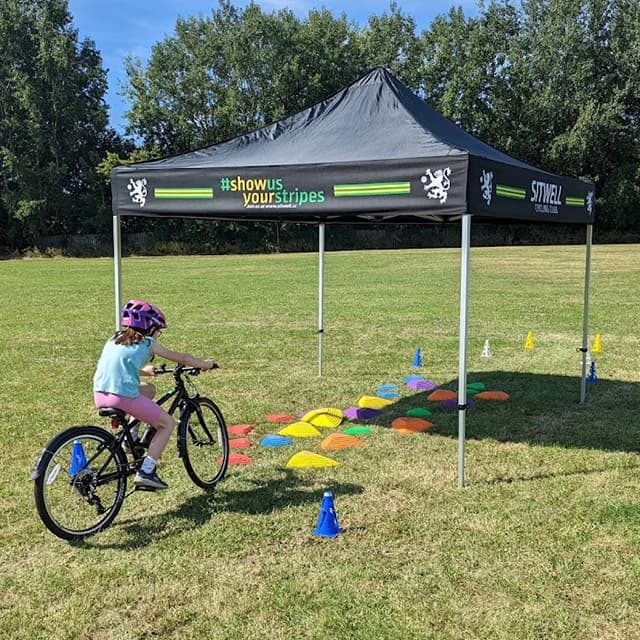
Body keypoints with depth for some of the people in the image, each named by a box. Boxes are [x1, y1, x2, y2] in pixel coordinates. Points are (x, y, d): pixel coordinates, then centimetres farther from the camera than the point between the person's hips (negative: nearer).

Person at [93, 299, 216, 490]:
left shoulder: (114, 340, 21)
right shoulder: (147, 344, 6)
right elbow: (182, 358, 15)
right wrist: (205, 364, 30)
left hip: (100, 396, 7)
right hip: (124, 397, -7)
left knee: (148, 389, 32)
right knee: (168, 423, 13)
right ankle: (146, 472, 3)